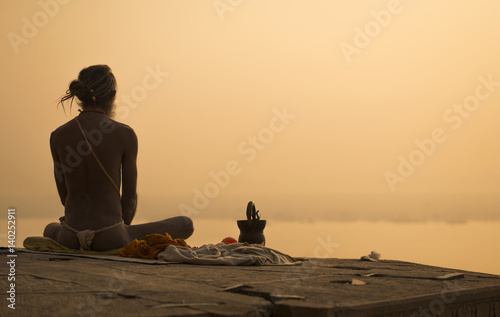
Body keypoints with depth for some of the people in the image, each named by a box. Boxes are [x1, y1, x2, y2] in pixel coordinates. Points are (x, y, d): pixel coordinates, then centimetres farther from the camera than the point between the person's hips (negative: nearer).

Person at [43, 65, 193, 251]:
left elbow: (64, 195, 9)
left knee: (50, 229, 42)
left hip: (70, 239, 3)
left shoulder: (57, 136, 1)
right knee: (185, 225, 15)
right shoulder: (125, 134, -8)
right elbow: (130, 196, -2)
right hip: (109, 239, -3)